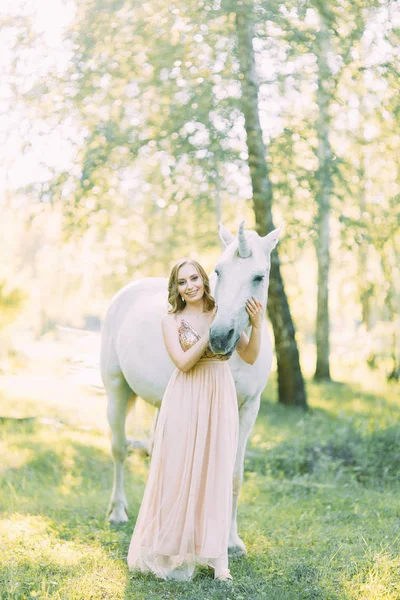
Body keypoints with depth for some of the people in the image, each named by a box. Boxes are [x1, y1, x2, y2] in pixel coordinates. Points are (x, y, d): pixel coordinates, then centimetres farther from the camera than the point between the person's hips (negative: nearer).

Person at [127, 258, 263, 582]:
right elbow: (183, 363, -12)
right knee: (179, 472, 2)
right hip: (185, 401, -1)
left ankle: (216, 556, 11)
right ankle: (171, 552, 16)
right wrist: (212, 330, -15)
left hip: (220, 400, 2)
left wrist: (256, 324, -12)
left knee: (216, 473, 4)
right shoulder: (171, 321, 1)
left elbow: (249, 357, 3)